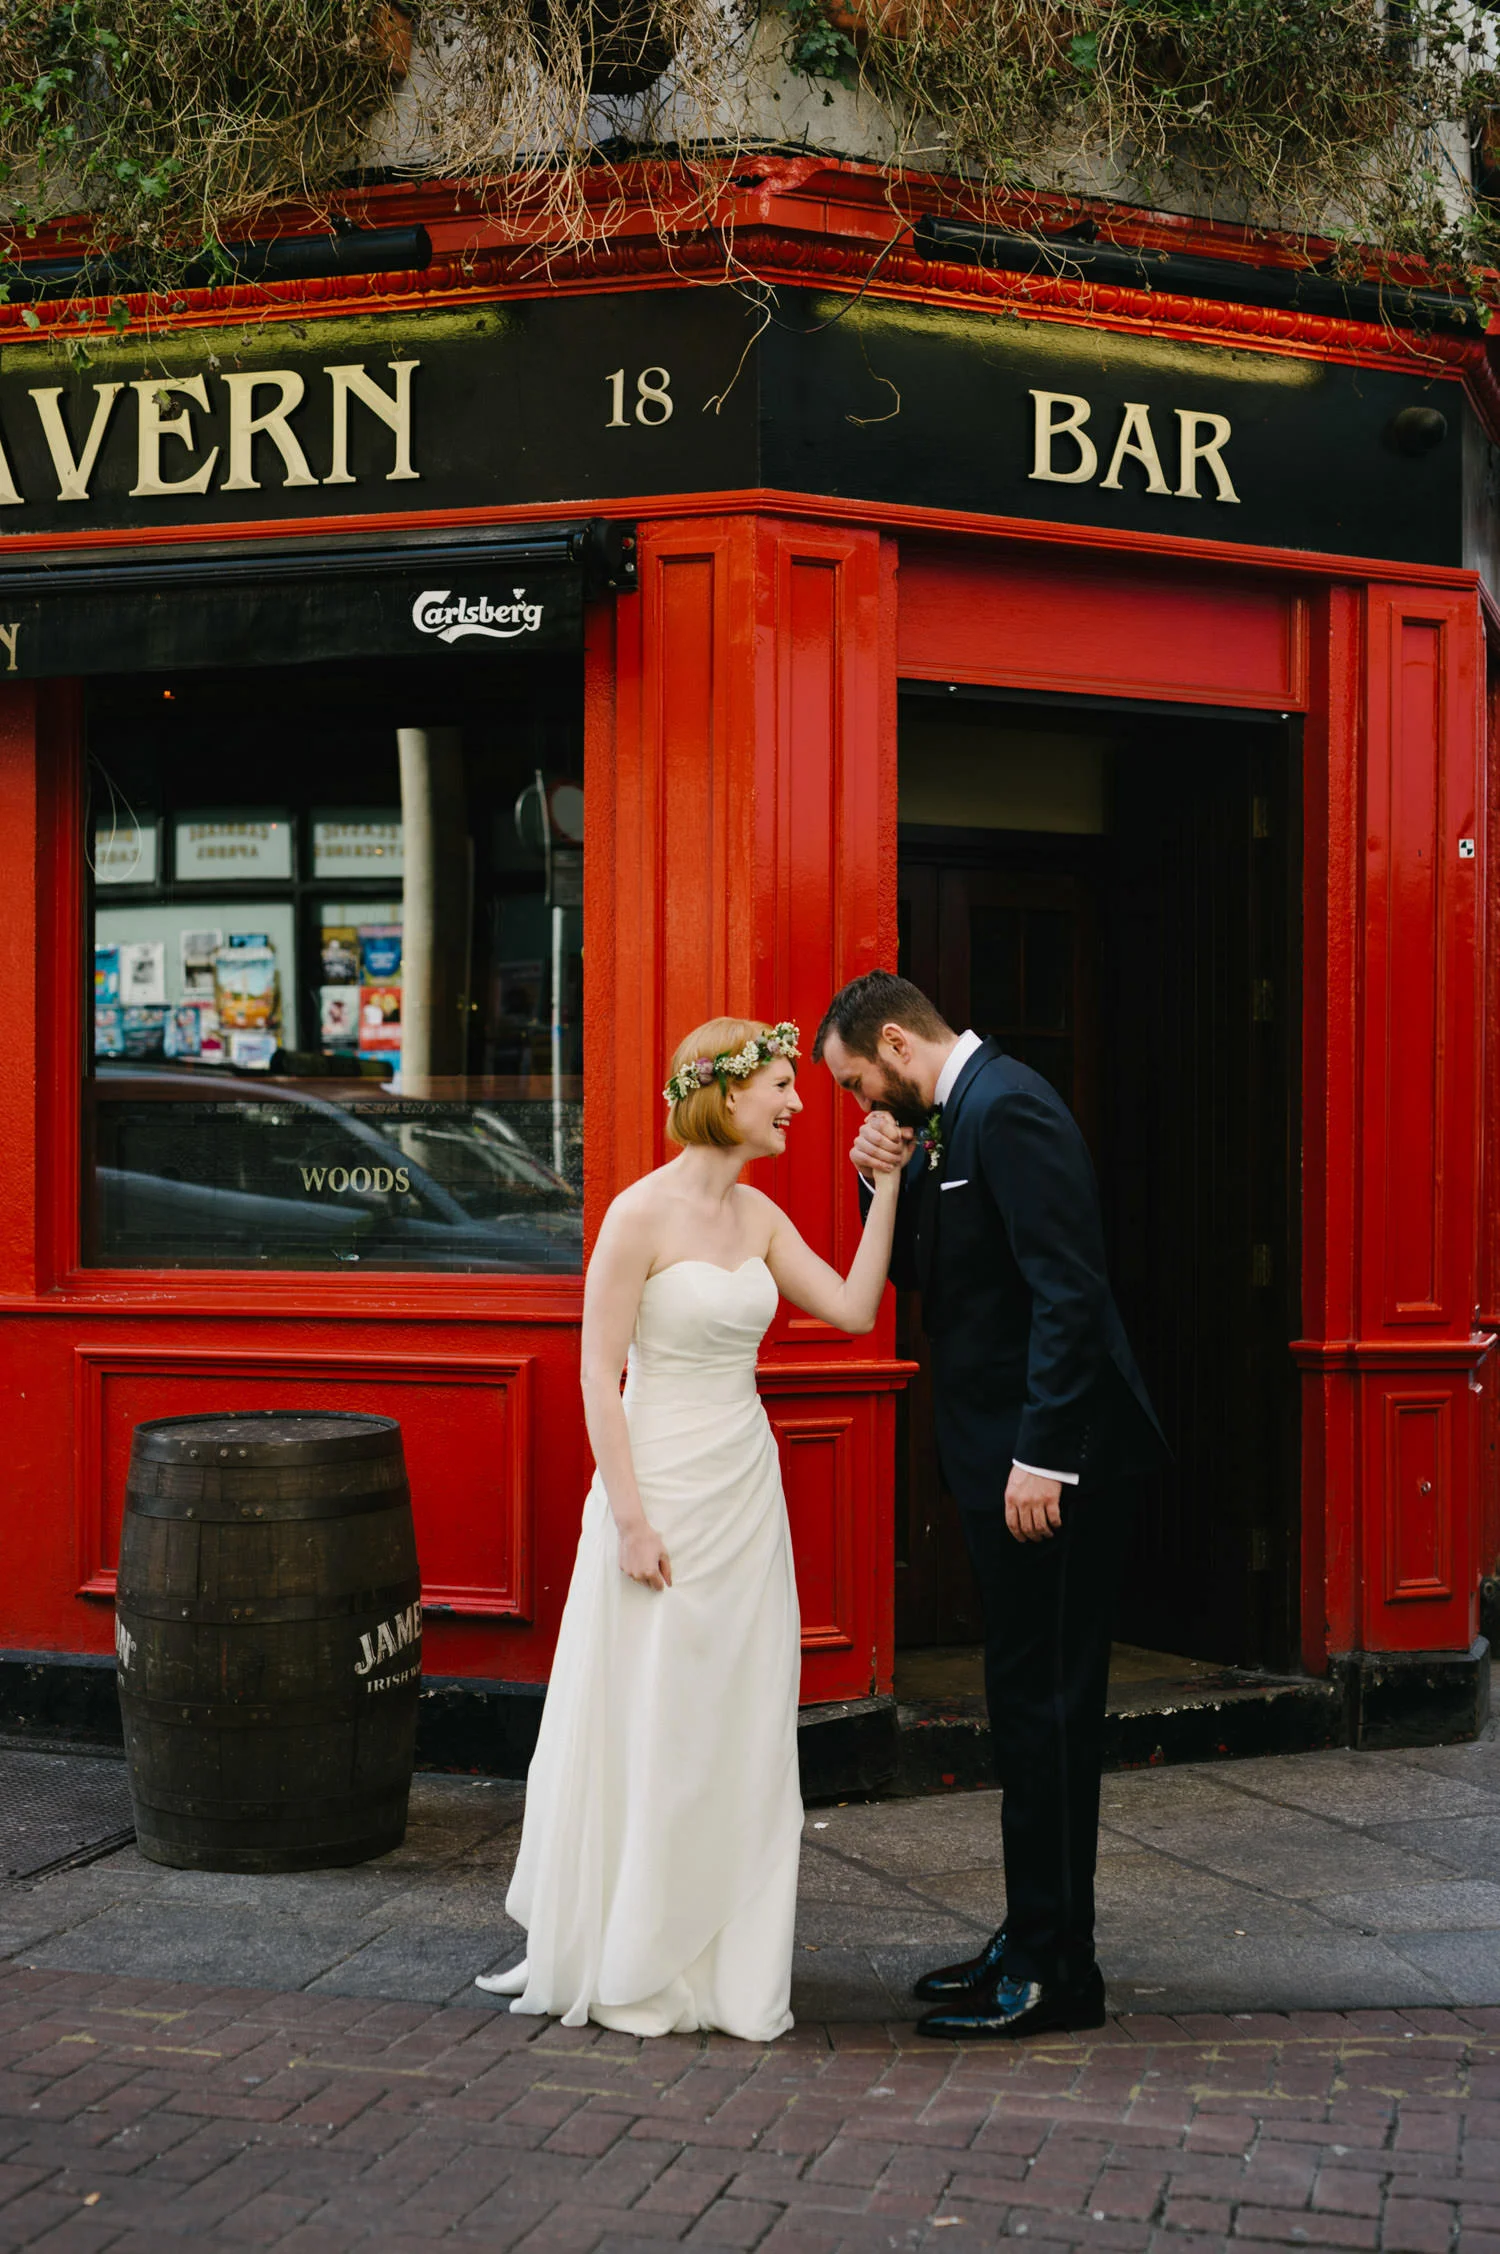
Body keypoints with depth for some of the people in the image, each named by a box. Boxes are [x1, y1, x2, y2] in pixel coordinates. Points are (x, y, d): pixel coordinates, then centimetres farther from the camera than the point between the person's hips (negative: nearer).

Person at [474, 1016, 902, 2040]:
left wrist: (888, 1187, 0)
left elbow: (855, 1308, 2)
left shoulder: (758, 1216, 8)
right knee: (646, 1732, 1)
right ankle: (624, 1966, 15)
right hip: (663, 1493, -7)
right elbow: (597, 1377, -14)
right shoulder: (643, 1213, -13)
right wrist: (631, 1520, -17)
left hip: (747, 1495, 7)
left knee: (738, 1734, 11)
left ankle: (723, 1964, 22)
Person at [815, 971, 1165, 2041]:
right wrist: (888, 1183, 3)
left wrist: (1042, 1456, -25)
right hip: (1006, 1457, 11)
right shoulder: (949, 1120, 16)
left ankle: (1056, 1973, 3)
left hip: (1054, 1461, -11)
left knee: (1045, 1707, -5)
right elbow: (917, 1274, 20)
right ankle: (1034, 1941, 25)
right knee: (1029, 1702, 15)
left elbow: (1069, 1289, -23)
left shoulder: (1008, 1109, -16)